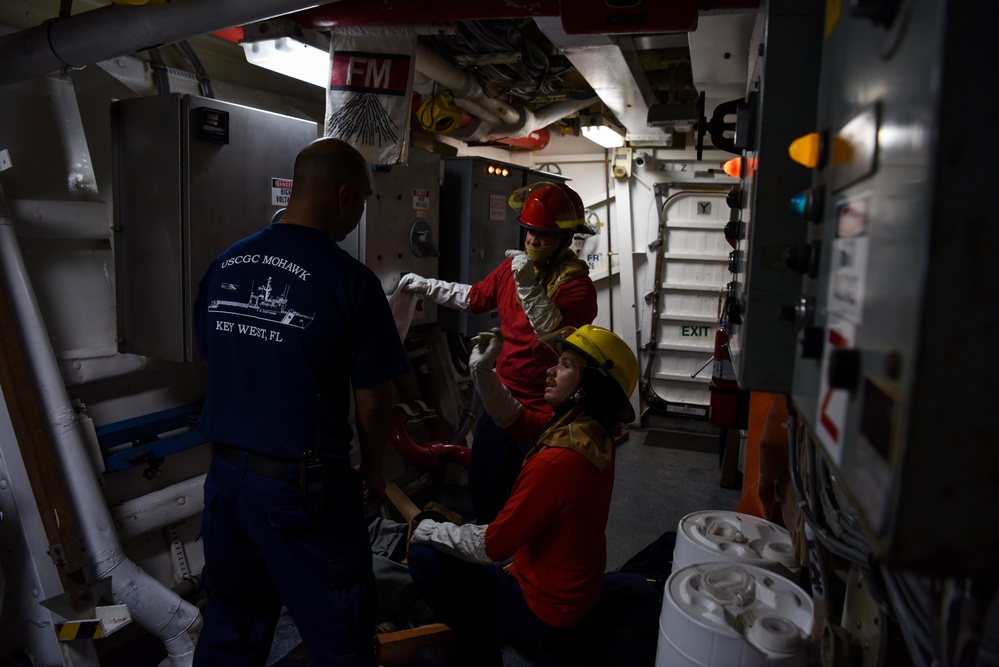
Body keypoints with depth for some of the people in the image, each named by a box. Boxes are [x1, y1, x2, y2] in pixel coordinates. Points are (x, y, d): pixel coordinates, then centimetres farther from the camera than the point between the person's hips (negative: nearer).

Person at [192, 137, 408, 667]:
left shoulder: (223, 265, 2)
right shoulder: (350, 280, -16)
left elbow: (213, 360, 10)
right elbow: (372, 399, -11)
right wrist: (371, 467, 7)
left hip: (227, 474, 6)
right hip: (305, 485, -6)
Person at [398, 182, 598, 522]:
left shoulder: (577, 284, -15)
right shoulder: (513, 266, 4)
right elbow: (475, 296, 20)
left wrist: (529, 287, -33)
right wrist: (426, 285, 21)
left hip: (543, 413, -6)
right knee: (482, 488, 20)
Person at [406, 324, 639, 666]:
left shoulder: (557, 461, -34)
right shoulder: (594, 432, -7)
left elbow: (492, 546, -26)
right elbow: (511, 416, 5)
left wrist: (428, 531, -11)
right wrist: (483, 369, -8)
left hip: (543, 612, -8)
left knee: (424, 557, -2)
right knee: (468, 528, 22)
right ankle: (489, 627, 26)